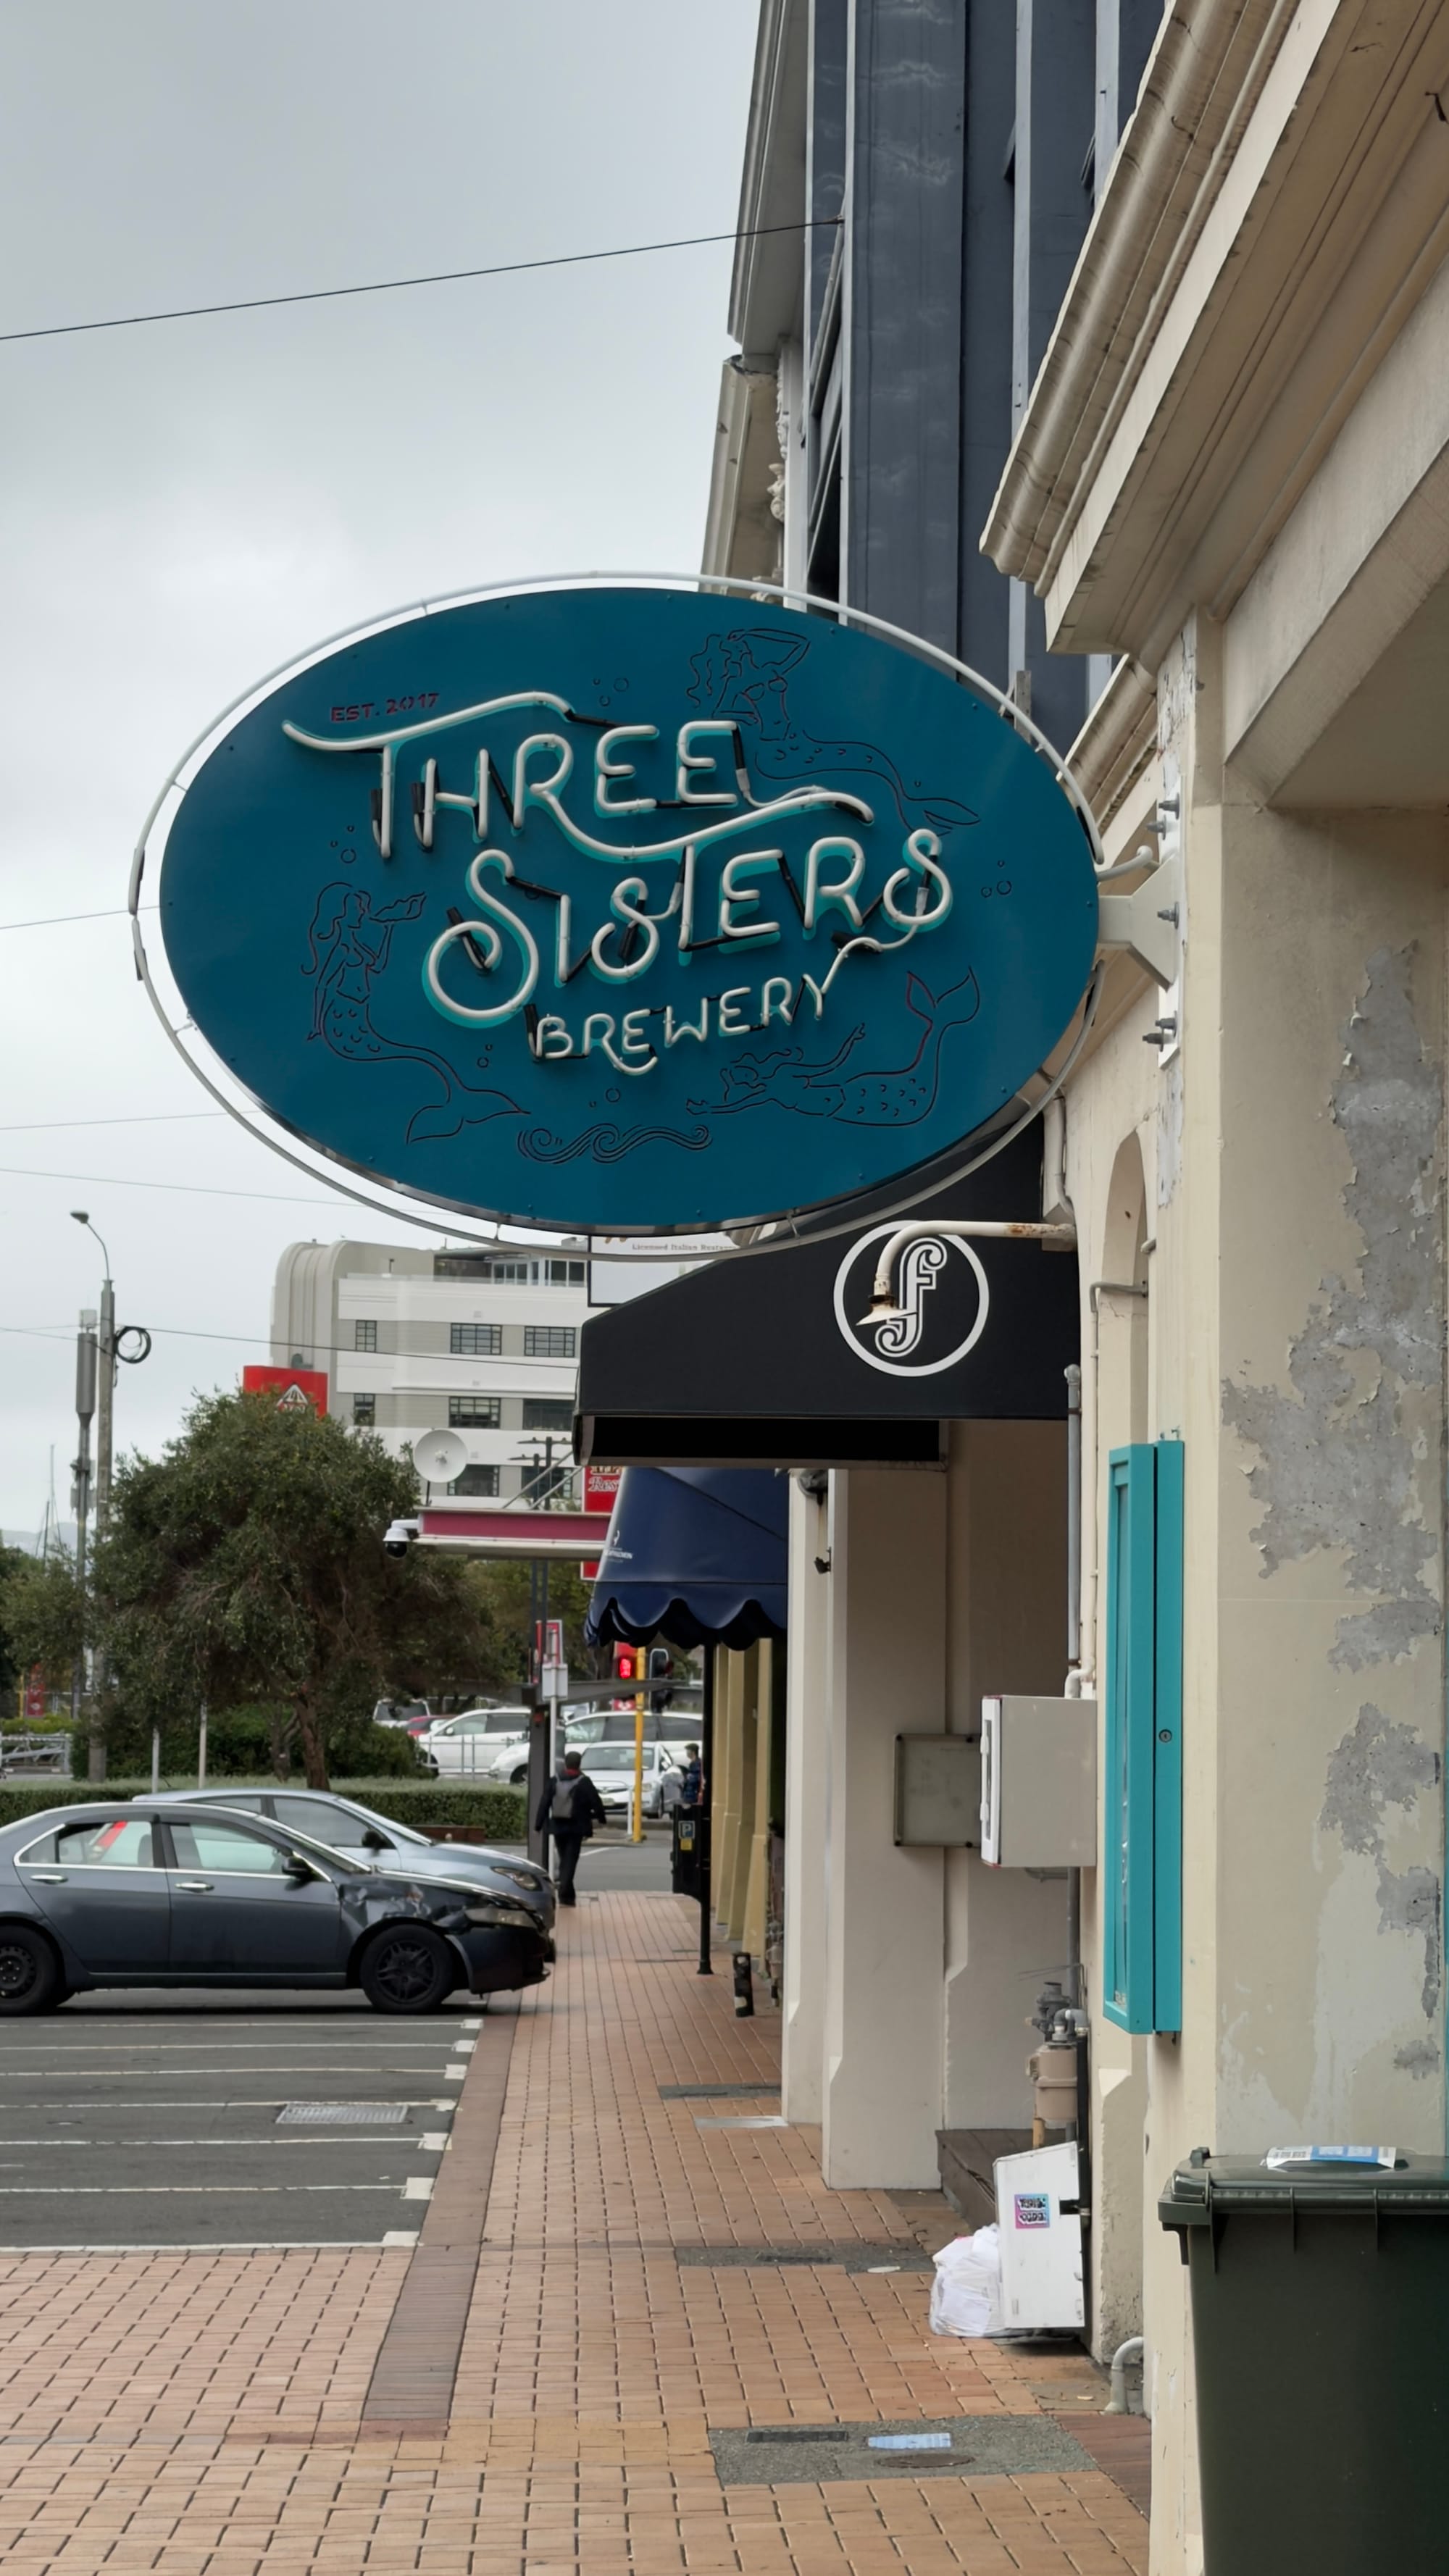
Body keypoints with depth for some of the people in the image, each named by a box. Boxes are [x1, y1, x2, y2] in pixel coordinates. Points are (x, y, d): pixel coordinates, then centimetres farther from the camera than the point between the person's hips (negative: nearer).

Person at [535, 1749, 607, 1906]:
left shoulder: (554, 1782, 1)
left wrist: (538, 1825, 4)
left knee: (564, 1861, 17)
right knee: (570, 1862, -3)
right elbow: (596, 1802, -8)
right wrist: (601, 1818, 9)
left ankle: (567, 1894, 21)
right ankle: (565, 1895, -11)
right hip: (576, 1828, -4)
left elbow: (544, 1803, 1)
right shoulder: (584, 1782, -9)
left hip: (558, 1827, 4)